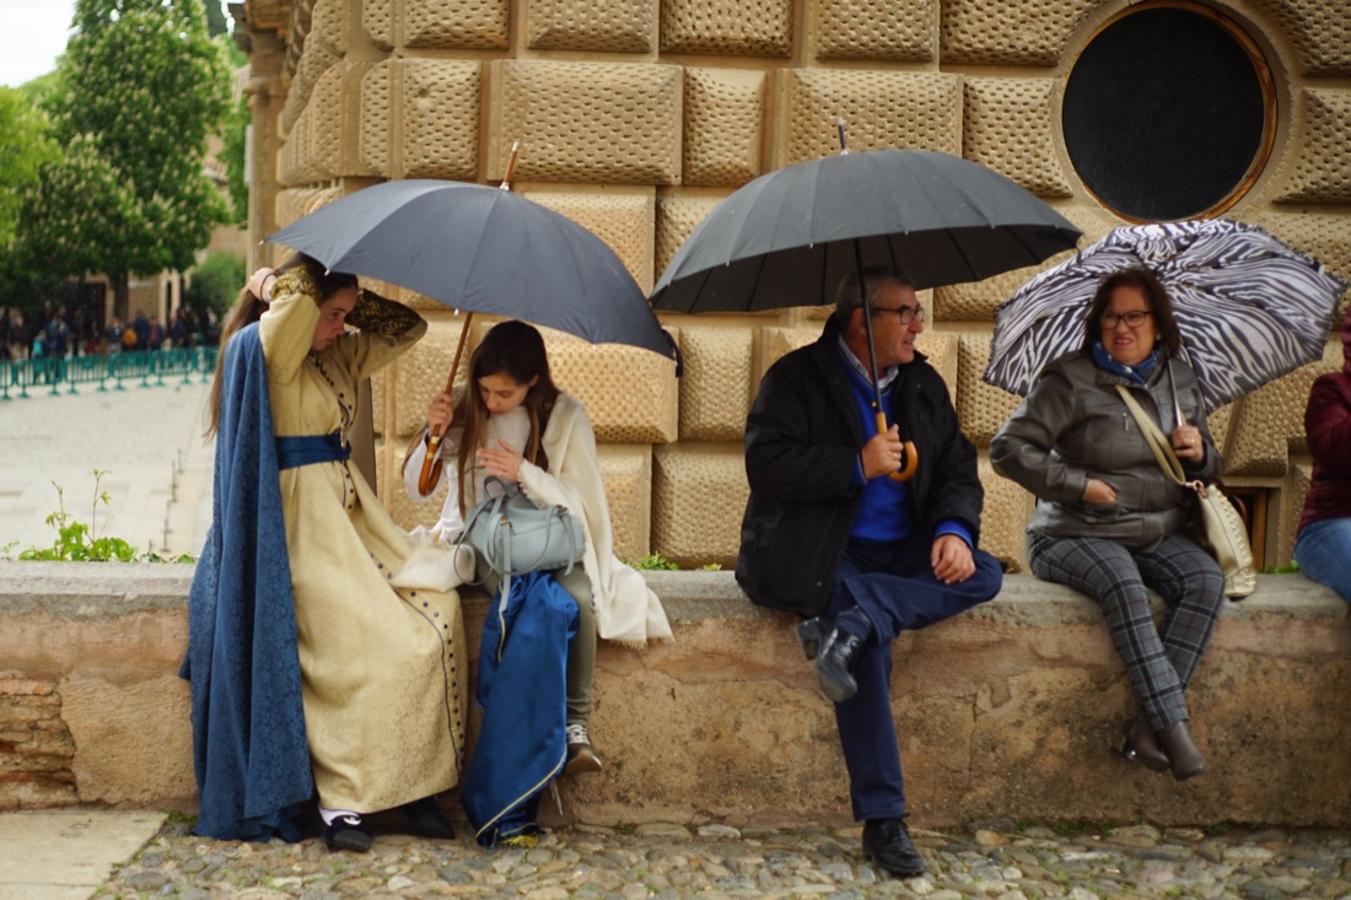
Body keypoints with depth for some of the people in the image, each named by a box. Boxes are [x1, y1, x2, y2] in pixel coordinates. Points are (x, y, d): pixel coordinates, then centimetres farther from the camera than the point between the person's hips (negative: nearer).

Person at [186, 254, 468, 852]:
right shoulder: (264, 349, -6)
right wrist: (274, 287, -3)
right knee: (365, 646, -22)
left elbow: (407, 326, 20)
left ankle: (417, 782, -9)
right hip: (300, 522, -8)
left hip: (349, 510, 8)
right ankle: (341, 801, -11)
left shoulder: (340, 357, 17)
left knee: (435, 611, -13)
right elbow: (296, 297, -24)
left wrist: (351, 303, 9)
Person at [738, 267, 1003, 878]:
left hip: (896, 554, 6)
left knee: (982, 575, -19)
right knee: (872, 644, -31)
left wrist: (954, 530, -11)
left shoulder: (923, 385, 13)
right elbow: (765, 463, -15)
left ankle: (850, 624, -33)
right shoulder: (798, 378, -4)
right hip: (815, 554, -6)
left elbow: (958, 470, 10)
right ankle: (883, 820, -26)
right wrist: (858, 465, -18)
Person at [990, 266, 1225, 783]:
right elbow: (1007, 449, -12)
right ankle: (1173, 726, -35)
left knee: (1206, 581, -24)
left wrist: (1199, 453, -3)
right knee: (1123, 585, -36)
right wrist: (1078, 485, -16)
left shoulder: (1180, 378, 11)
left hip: (1159, 534, 5)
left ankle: (1146, 726, -27)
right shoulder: (1070, 381, -7)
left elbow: (1209, 468, 23)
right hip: (1076, 535, -5)